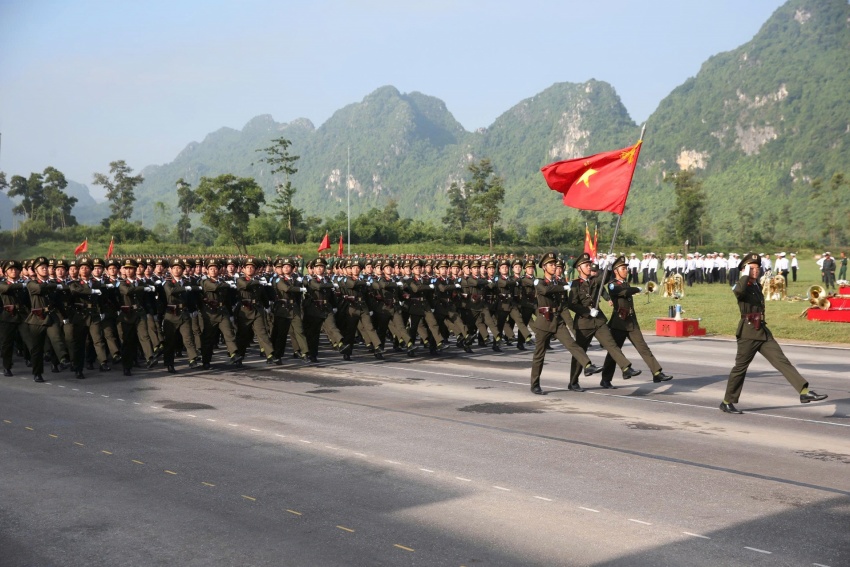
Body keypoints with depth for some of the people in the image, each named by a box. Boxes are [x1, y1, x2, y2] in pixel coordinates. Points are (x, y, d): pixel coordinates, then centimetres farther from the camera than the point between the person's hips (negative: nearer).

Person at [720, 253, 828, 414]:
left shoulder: (757, 286, 15)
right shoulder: (741, 286, -9)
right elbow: (738, 291, -34)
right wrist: (745, 275, -23)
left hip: (763, 331, 7)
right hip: (748, 333, -7)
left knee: (782, 361, -4)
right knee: (740, 367, 0)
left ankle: (804, 391, -11)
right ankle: (727, 402, 11)